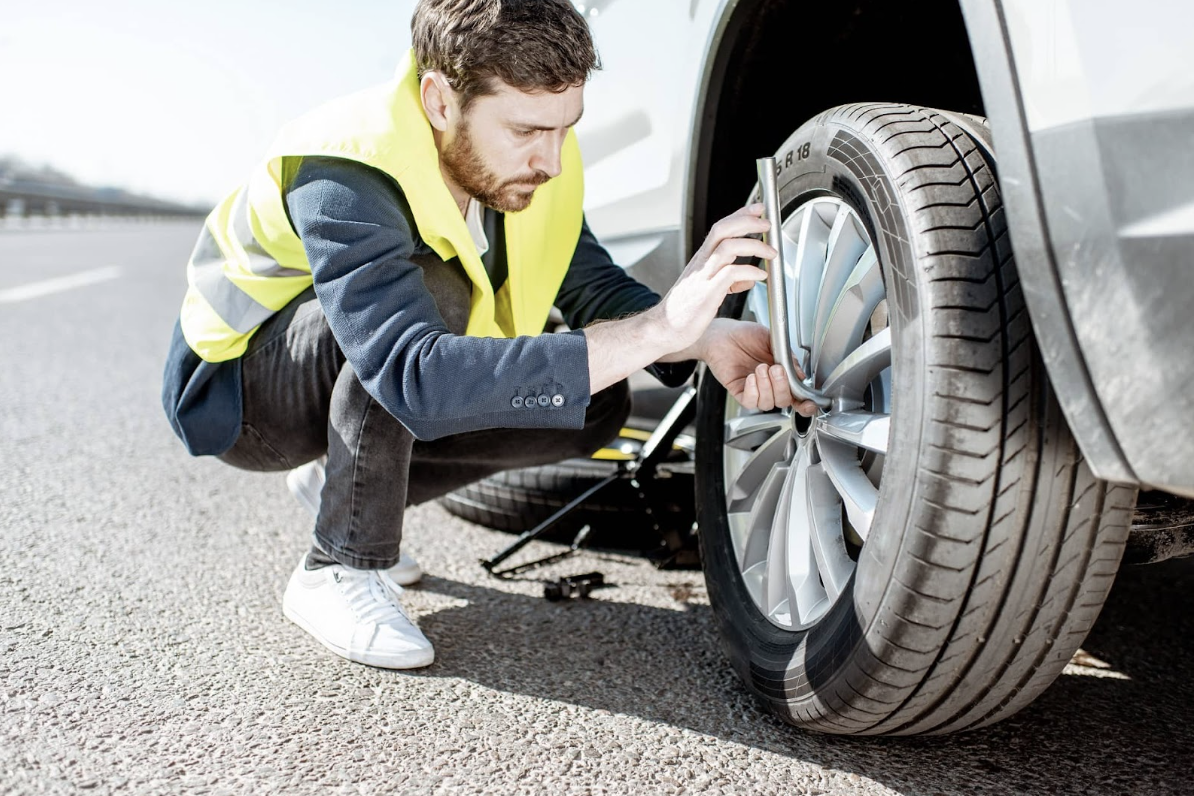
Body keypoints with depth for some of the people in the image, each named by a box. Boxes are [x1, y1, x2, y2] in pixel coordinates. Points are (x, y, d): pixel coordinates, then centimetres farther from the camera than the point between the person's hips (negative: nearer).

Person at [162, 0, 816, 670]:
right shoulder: (343, 177, -36)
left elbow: (593, 285, -10)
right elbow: (417, 379, -48)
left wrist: (708, 339, -31)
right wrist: (659, 328, -52)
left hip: (376, 387, 7)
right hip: (232, 386, -6)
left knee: (595, 404, -10)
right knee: (435, 292, -35)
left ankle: (345, 486, 6)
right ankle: (341, 567, -18)